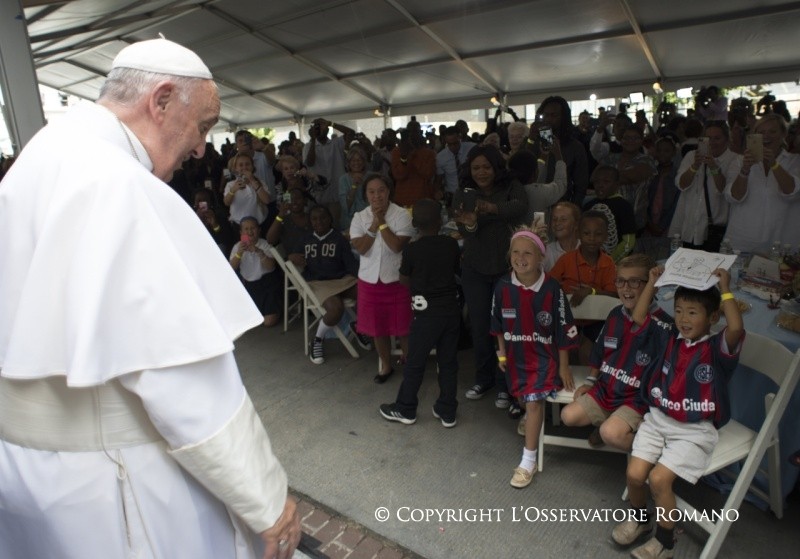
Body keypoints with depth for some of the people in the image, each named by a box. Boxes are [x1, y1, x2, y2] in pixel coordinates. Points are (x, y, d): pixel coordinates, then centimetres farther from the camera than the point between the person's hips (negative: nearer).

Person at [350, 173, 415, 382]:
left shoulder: (402, 215, -10)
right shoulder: (359, 217, 0)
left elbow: (397, 246, -21)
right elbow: (361, 248, -12)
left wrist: (382, 223, -17)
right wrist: (374, 225, -16)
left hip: (397, 279, -3)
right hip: (370, 280, 3)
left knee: (403, 327, 6)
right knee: (377, 327, 14)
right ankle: (386, 365, 34)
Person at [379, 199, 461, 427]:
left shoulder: (411, 250, -11)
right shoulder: (452, 244, -1)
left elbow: (404, 280, 2)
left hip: (427, 312, -4)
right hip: (451, 309, 4)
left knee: (415, 363, 9)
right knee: (448, 362, 13)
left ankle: (405, 410, 22)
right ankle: (447, 412, 23)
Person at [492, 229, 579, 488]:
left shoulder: (551, 288, -21)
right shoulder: (503, 286, -13)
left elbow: (563, 329, -12)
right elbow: (498, 322, 4)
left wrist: (564, 366, -7)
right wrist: (502, 353, 9)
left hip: (544, 355, -4)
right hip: (516, 354, 4)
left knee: (534, 401, -13)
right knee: (523, 397, 23)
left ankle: (529, 461, 0)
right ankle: (532, 419, 58)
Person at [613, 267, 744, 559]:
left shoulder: (717, 347, -10)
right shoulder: (669, 339, 5)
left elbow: (736, 328, -32)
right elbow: (639, 317, 8)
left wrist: (725, 289, -24)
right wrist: (652, 283, 5)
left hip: (695, 430, -4)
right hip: (658, 419, 4)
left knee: (658, 478, -17)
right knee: (635, 474, -8)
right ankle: (639, 518, 25)